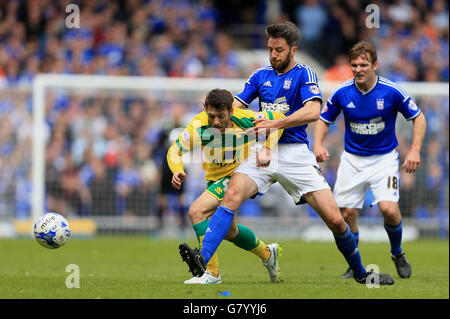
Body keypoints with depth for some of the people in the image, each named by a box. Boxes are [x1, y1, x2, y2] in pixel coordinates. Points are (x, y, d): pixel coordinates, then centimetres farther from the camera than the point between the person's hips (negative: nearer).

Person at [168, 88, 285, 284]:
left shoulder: (246, 120, -23)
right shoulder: (198, 126, -19)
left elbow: (278, 119, -6)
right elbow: (175, 150, -8)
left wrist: (267, 149, -15)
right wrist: (178, 171, -29)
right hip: (215, 179, 6)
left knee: (196, 211, -24)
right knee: (229, 231, 19)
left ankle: (211, 273, -23)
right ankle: (267, 254, 46)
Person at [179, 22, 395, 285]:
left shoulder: (304, 74, 1)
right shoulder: (261, 75, 15)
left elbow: (313, 112, -15)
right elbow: (235, 105, 11)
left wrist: (275, 124, -22)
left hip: (295, 153, -2)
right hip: (263, 152, 3)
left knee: (335, 219, -8)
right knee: (233, 195, -27)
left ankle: (361, 273, 15)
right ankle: (202, 259, -39)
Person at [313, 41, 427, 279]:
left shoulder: (391, 92, -14)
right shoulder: (341, 93, -9)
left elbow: (418, 118, -2)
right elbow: (324, 120, 7)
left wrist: (415, 150, -13)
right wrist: (318, 144, -11)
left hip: (384, 157, -2)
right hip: (352, 159, 2)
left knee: (389, 209, -20)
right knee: (346, 214, -3)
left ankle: (397, 254, 9)